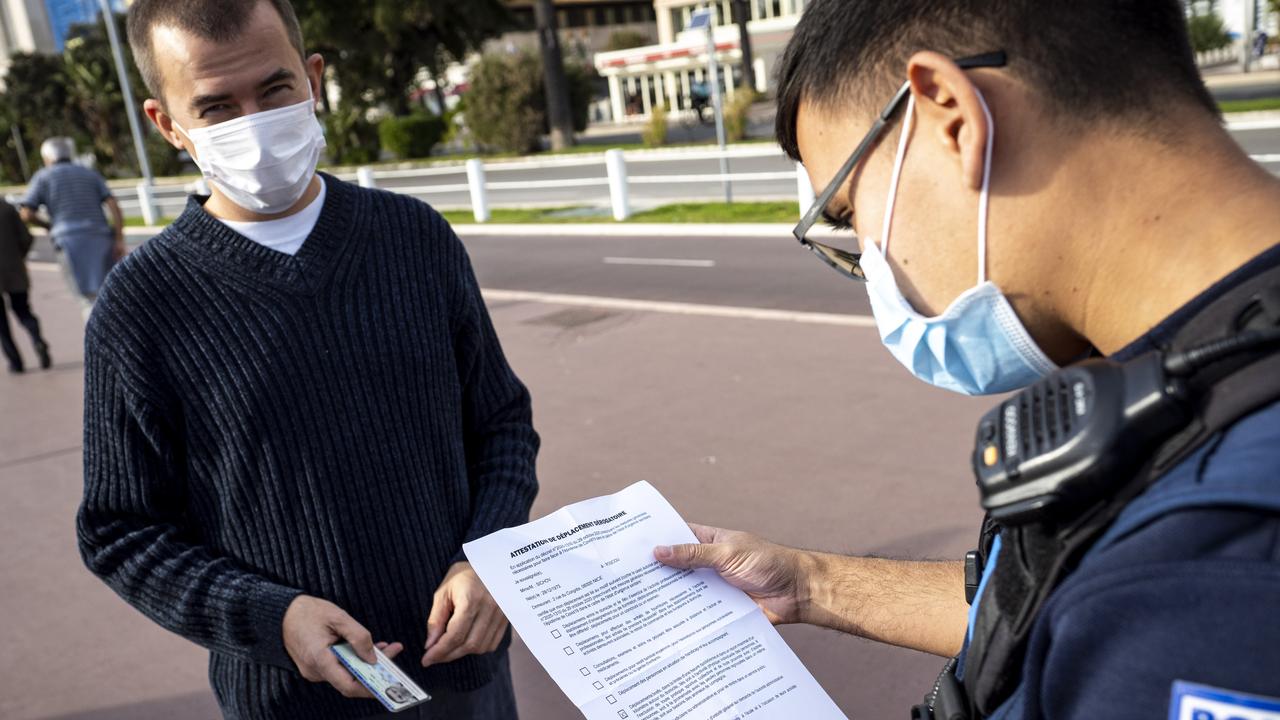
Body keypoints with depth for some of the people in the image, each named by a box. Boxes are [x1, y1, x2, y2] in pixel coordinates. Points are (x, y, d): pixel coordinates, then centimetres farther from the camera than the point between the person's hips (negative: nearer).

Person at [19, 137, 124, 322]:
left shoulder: (43, 176, 12)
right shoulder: (91, 174, 19)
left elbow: (27, 214, 4)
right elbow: (113, 206, 3)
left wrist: (48, 226, 24)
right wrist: (119, 239, -1)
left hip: (71, 239, -3)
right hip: (100, 238, 3)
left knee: (90, 299, -4)